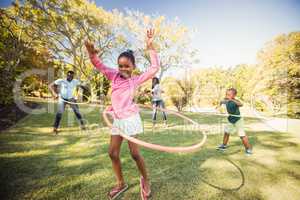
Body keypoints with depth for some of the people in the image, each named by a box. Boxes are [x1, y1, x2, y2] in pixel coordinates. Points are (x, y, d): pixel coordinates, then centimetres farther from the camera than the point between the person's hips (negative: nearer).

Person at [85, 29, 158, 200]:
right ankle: (121, 184, 33)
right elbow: (99, 65, 3)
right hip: (117, 120, 5)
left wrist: (150, 46, -8)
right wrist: (92, 53, -19)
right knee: (113, 153, 10)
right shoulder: (114, 76, 7)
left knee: (135, 153, 2)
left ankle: (145, 180, 30)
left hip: (130, 118, -5)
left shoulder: (136, 80, -1)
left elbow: (155, 68, -6)